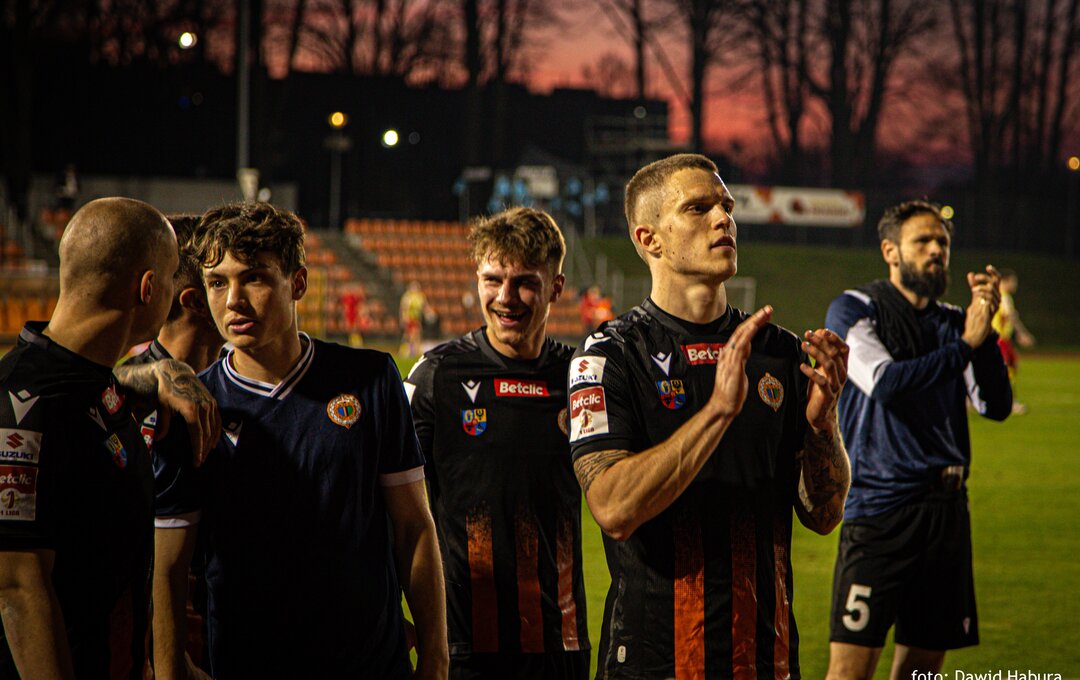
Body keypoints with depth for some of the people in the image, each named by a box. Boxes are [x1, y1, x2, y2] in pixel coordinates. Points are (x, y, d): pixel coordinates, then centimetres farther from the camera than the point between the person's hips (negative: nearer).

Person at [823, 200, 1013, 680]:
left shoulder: (952, 322, 13)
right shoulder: (856, 309, 0)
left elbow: (995, 406, 4)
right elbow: (884, 381, -16)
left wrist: (985, 330, -8)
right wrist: (965, 345, -10)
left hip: (946, 509, 5)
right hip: (879, 507, -5)